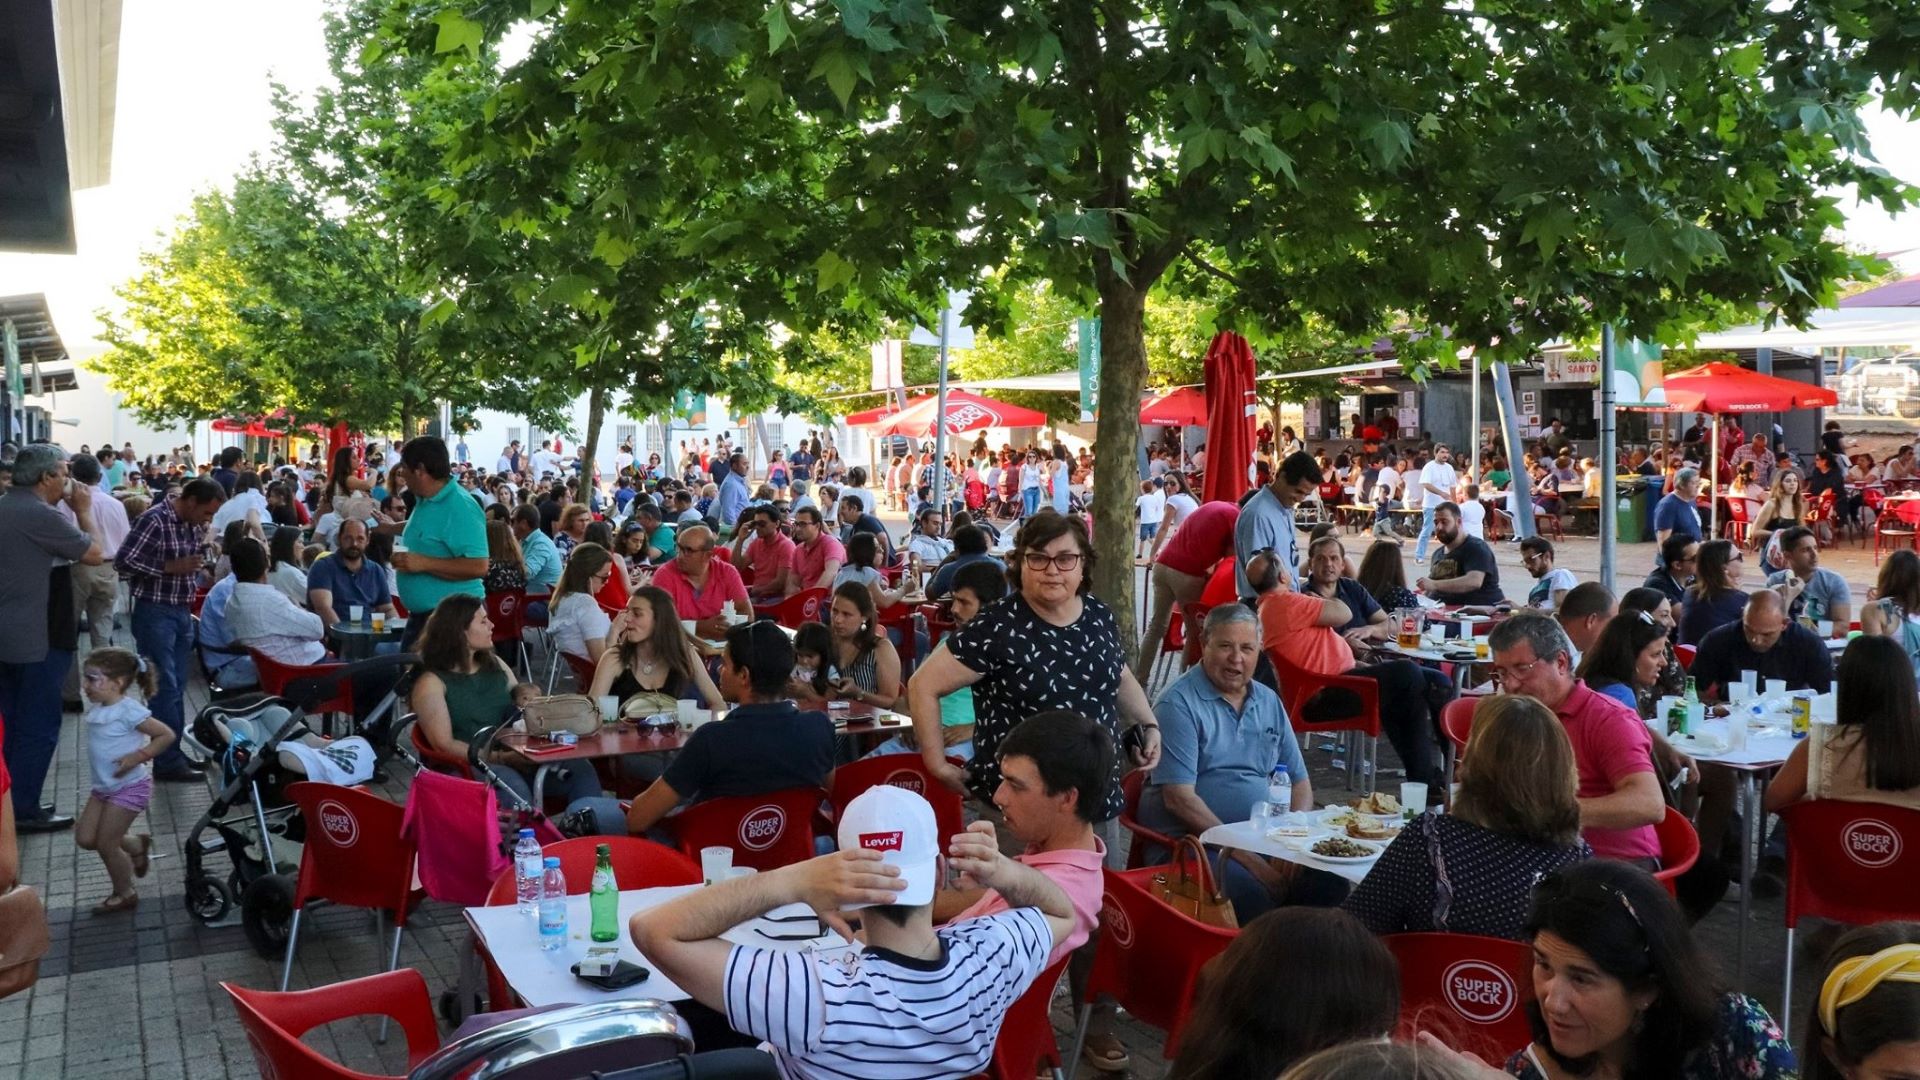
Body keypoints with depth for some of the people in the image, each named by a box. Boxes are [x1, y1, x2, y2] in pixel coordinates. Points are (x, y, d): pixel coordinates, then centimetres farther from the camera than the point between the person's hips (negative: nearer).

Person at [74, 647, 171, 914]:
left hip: (129, 787, -8)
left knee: (106, 844, -1)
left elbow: (166, 735, -22)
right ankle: (136, 846, 30)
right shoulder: (97, 709, 2)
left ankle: (124, 894, 19)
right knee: (85, 838, 8)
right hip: (104, 786, 8)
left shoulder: (128, 710, -22)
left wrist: (138, 757, -25)